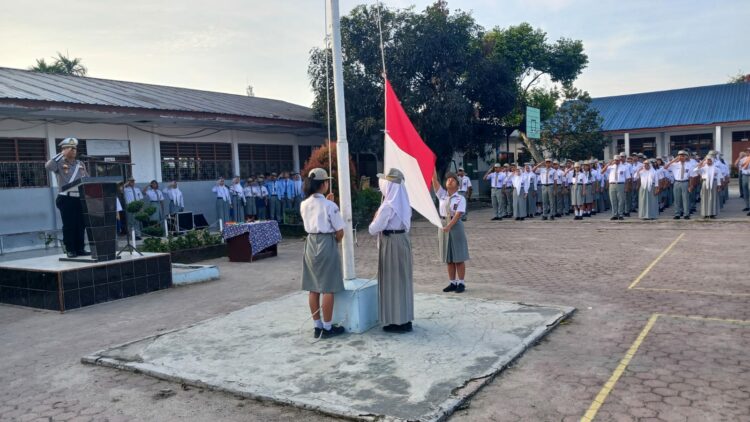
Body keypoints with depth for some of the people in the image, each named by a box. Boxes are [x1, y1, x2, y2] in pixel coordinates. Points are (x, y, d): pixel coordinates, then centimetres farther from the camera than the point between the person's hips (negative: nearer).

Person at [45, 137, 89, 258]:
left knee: (81, 225, 6)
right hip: (66, 199, -5)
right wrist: (62, 154, -15)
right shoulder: (59, 163, -1)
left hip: (80, 198, 5)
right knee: (69, 225, -1)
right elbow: (48, 166, -22)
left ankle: (80, 249, 14)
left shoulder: (80, 164, 14)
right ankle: (70, 250, 6)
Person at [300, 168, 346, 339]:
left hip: (310, 244, 6)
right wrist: (335, 241, 10)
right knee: (328, 288, 2)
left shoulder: (304, 205, 3)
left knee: (313, 288, 10)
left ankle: (317, 326, 19)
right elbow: (340, 232, -9)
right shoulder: (330, 205, -13)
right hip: (326, 244, -6)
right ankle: (327, 328, 8)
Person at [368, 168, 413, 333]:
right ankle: (404, 318, 24)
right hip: (403, 240, 9)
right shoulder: (403, 202, 7)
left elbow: (373, 229, -17)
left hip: (391, 244, -9)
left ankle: (397, 321, 7)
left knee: (392, 281, 1)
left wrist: (375, 217, 2)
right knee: (402, 279, 15)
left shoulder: (388, 205, -19)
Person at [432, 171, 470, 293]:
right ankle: (453, 283, 18)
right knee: (449, 258, 10)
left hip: (455, 226, -4)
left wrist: (449, 226, -29)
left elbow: (458, 214, -16)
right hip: (443, 226, 5)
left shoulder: (460, 198, -5)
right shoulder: (442, 194, 7)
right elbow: (434, 180, -2)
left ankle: (461, 283, 7)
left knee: (459, 257, 0)